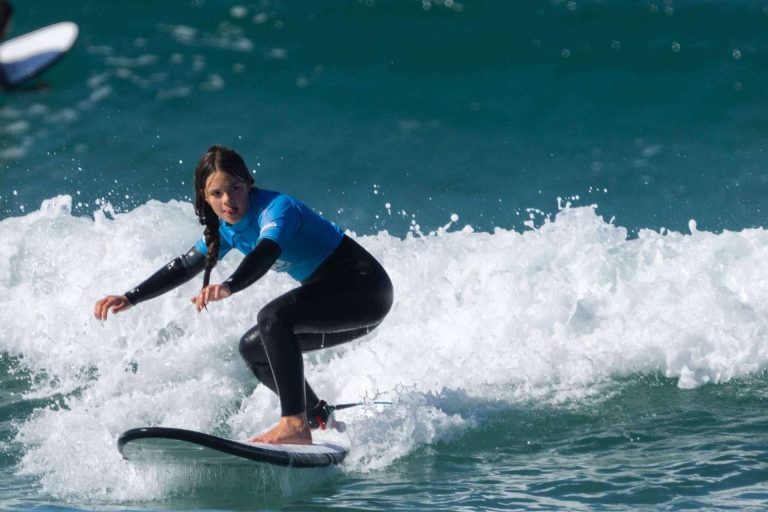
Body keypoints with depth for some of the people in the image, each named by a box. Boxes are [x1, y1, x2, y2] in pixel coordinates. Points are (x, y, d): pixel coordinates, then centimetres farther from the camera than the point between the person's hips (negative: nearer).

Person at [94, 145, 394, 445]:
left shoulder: (276, 207, -23)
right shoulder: (228, 229, 3)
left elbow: (266, 252, -43)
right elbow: (184, 267, 14)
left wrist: (228, 287, -60)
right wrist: (131, 298, 8)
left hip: (365, 288, -10)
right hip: (334, 295, 10)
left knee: (273, 318, -28)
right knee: (254, 348, 11)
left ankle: (296, 425, -31)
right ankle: (320, 417, 19)